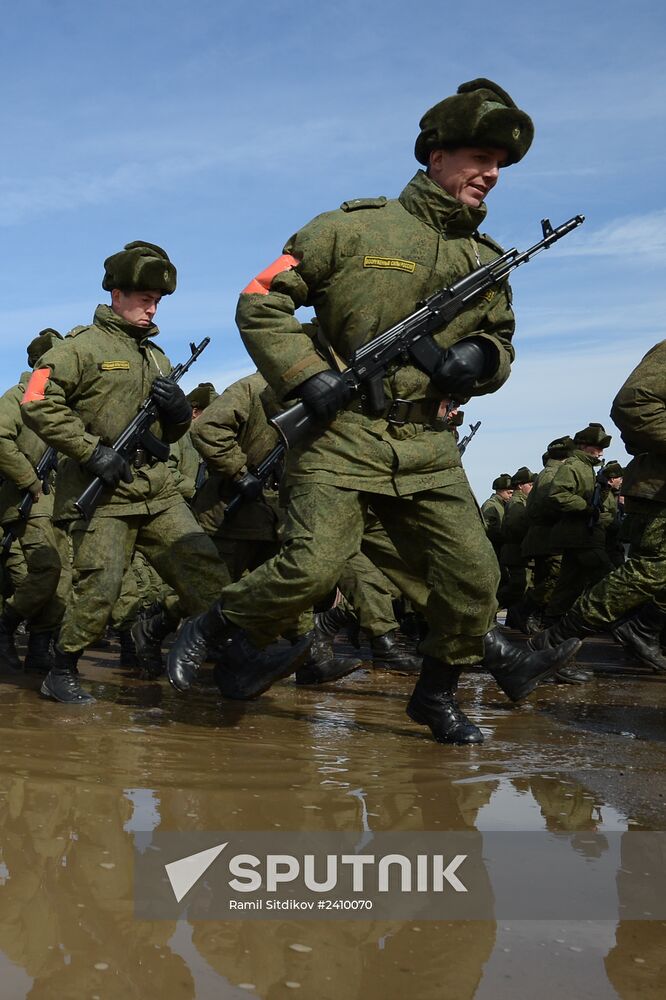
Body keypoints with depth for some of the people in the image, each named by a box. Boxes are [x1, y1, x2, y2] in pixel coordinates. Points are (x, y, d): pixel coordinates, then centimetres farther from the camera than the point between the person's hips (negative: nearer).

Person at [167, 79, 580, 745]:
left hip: (427, 447, 5)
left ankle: (437, 693, 24)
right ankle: (213, 629, 11)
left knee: (473, 575, 0)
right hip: (339, 434, -5)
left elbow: (502, 344, 24)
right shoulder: (355, 228, -2)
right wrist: (306, 374, -13)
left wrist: (481, 356, 0)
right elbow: (259, 303, -1)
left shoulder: (485, 261, 14)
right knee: (313, 566, -17)